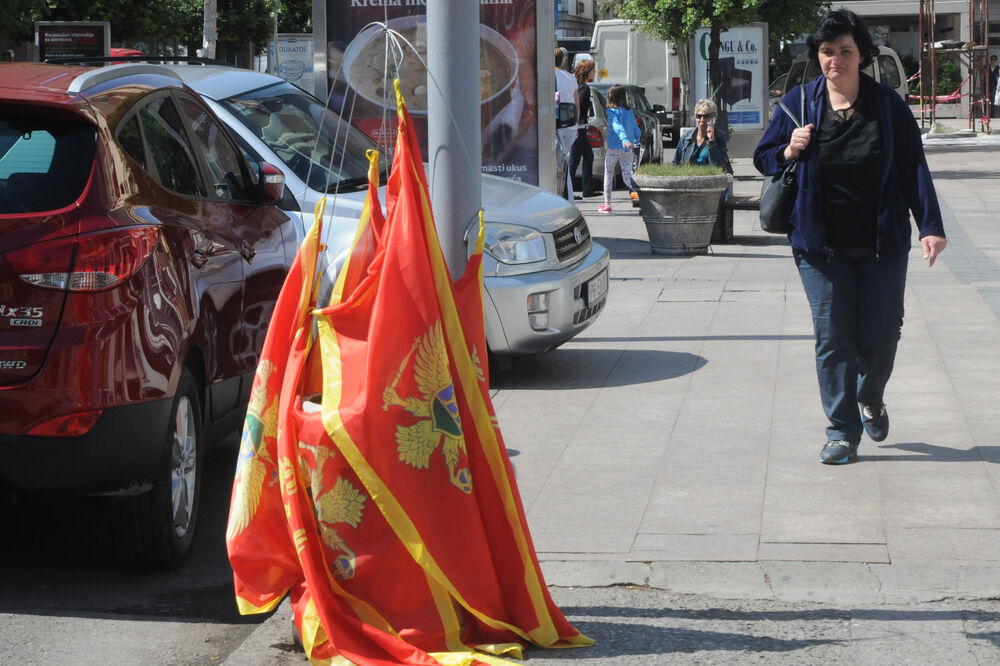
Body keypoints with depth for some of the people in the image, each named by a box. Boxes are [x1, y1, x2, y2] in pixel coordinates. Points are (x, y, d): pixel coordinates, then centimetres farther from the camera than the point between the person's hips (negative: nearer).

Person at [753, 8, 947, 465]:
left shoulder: (888, 105, 0)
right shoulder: (799, 103, 2)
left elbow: (914, 169, 0)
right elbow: (763, 158, 11)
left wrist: (930, 226, -8)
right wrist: (789, 151, -11)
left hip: (882, 243, 0)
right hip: (822, 245, 0)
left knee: (881, 333, 5)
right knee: (833, 337, -2)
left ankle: (870, 399, 36)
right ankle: (843, 432, 6)